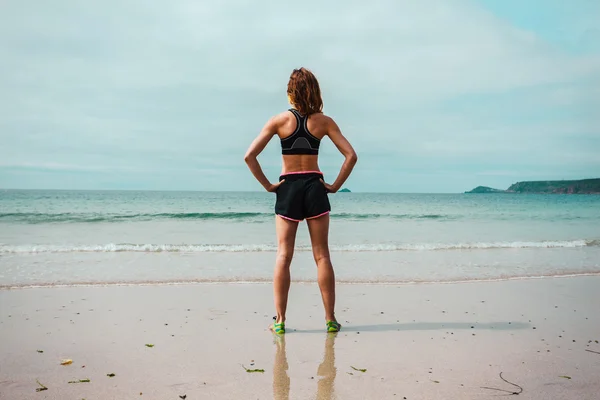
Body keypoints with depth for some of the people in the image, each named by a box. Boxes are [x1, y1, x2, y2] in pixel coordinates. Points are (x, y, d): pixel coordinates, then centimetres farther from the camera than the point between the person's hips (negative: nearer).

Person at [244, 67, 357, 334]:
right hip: (315, 187, 1)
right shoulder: (324, 121, 1)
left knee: (283, 256, 3)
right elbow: (351, 155, -4)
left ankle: (280, 320, 3)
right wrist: (335, 185, 2)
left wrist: (267, 185, -2)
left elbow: (249, 156, -9)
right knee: (322, 255, 6)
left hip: (288, 188, -1)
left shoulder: (280, 120, -3)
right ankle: (330, 319, 9)